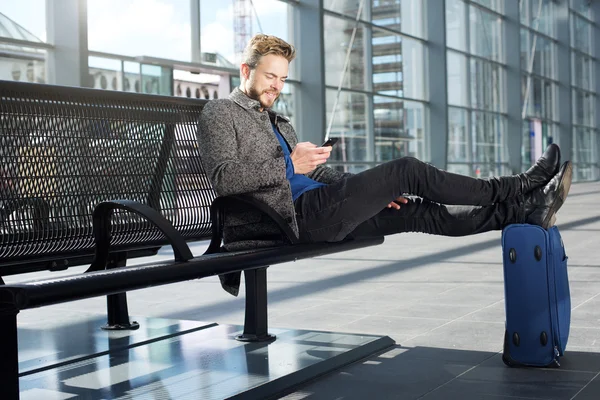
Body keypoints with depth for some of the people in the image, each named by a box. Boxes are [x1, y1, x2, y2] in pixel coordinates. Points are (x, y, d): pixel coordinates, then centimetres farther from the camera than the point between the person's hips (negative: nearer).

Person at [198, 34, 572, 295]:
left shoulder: (277, 121, 28)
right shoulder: (219, 114, 1)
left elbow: (315, 172, 25)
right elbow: (223, 178, -15)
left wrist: (371, 189, 9)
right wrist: (289, 164, -21)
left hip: (314, 214, 9)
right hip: (294, 215, -9)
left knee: (415, 211, -3)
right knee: (405, 171, -12)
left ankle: (524, 210, -2)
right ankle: (514, 188, -4)